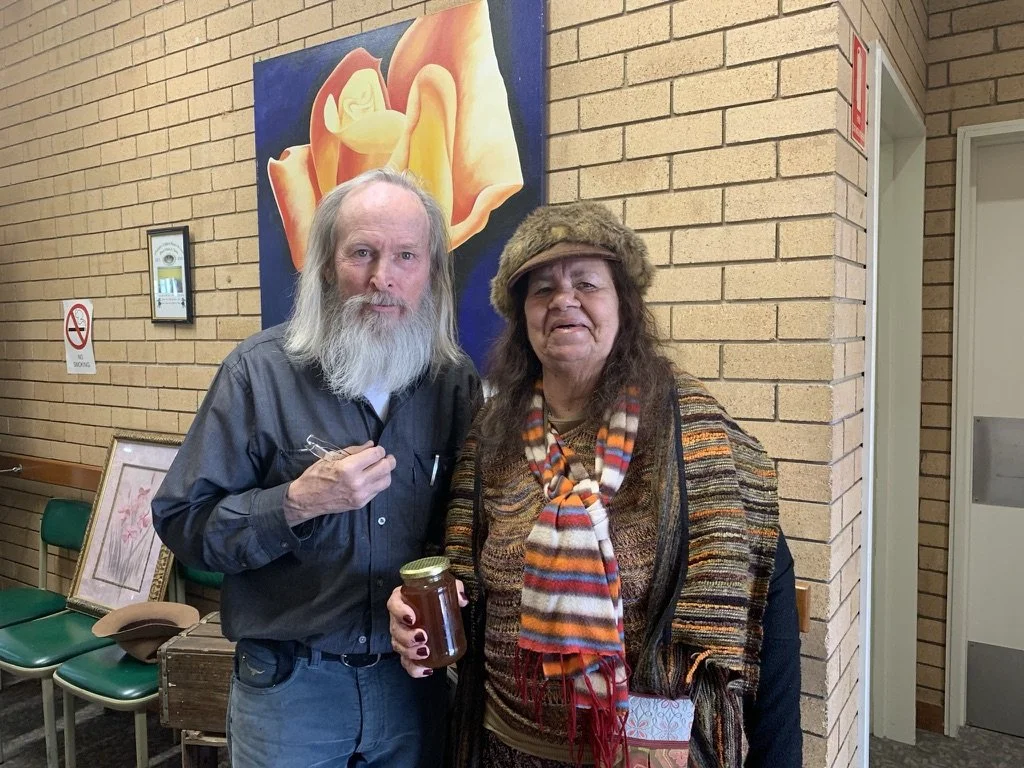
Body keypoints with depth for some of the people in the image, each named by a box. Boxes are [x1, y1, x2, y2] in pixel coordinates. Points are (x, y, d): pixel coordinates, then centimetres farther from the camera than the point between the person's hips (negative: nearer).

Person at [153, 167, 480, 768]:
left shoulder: (456, 381, -3)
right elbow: (181, 524, -10)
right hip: (287, 681, -2)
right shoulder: (262, 371, -12)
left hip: (413, 679, 3)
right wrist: (296, 503, -24)